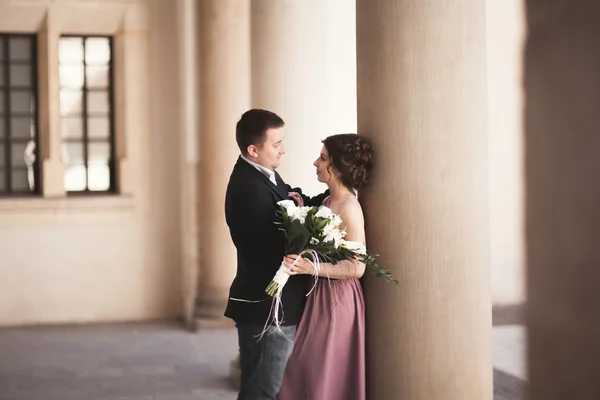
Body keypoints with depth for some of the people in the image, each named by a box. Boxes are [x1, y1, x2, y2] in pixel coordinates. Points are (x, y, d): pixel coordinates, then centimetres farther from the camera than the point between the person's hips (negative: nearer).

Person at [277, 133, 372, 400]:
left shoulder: (349, 207, -17)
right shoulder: (329, 201, 9)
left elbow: (356, 267, -20)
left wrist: (311, 268, -29)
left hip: (337, 300, -9)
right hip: (321, 296, 9)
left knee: (325, 377, 2)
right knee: (308, 373, 16)